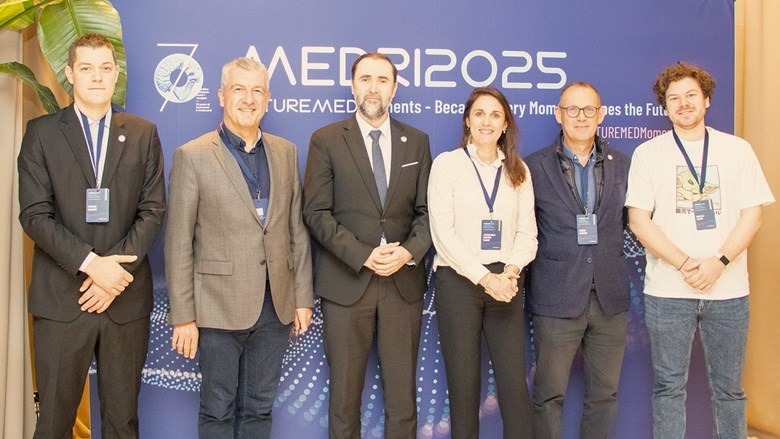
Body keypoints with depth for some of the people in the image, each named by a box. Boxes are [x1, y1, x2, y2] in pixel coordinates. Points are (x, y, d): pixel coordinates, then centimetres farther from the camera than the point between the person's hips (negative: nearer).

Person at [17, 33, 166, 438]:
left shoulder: (143, 134, 8)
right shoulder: (42, 132, 4)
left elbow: (153, 210, 2)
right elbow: (34, 214, -4)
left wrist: (114, 268, -11)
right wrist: (91, 263, -16)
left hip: (126, 298, 1)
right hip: (60, 299, -1)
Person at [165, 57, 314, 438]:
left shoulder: (286, 153, 7)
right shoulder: (192, 156, -6)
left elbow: (296, 230, 9)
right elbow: (178, 244, -7)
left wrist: (303, 297, 6)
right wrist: (183, 317, -9)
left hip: (276, 306, 4)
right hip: (220, 307, -4)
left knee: (260, 408, 16)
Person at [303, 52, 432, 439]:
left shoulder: (417, 141, 10)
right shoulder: (326, 140, 1)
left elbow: (426, 210, 8)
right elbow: (316, 212, -5)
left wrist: (409, 251, -11)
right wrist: (363, 256, -15)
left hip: (404, 282, 2)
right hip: (346, 283, -2)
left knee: (403, 396, 6)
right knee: (344, 393, 7)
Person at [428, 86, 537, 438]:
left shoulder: (518, 170, 12)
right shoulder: (447, 163, 1)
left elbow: (527, 232, 7)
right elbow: (442, 232, -6)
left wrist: (511, 271, -13)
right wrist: (484, 278, -14)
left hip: (505, 283, 2)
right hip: (458, 281, -2)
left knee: (515, 384, -3)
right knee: (464, 385, 4)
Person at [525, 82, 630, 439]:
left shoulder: (622, 165, 8)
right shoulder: (535, 167, -1)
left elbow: (628, 219, 16)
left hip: (609, 298, 3)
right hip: (557, 298, -3)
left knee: (604, 394, 12)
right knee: (549, 395, 5)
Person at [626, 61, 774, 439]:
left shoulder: (737, 150, 8)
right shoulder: (648, 154, 3)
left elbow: (751, 215, 3)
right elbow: (638, 220, -3)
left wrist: (719, 262, -12)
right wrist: (685, 263, -13)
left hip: (728, 289, 1)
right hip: (667, 290, -1)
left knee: (729, 388, 9)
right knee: (669, 387, 5)